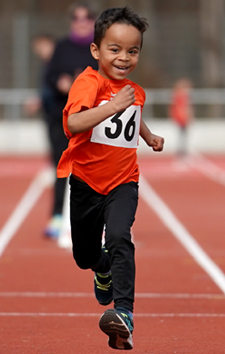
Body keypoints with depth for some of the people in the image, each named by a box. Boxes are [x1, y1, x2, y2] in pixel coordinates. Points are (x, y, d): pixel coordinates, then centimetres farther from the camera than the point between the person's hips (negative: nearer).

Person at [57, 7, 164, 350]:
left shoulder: (135, 91, 3)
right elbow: (73, 124, -36)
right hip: (86, 181, -1)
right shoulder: (88, 82, -17)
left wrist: (149, 136, 22)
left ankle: (124, 312, -32)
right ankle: (104, 270, 51)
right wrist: (114, 105, -40)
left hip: (123, 183, 1)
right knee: (85, 256, 15)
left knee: (119, 238, -26)